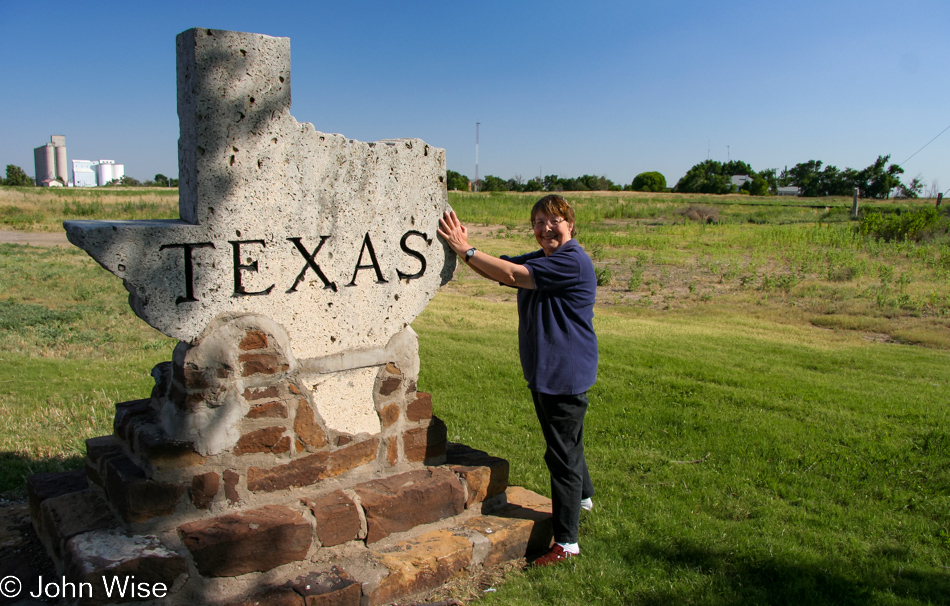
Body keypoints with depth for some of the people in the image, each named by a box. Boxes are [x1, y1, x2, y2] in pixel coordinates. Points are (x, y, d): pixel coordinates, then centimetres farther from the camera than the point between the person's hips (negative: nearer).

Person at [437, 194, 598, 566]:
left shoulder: (572, 262, -20)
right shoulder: (539, 261, 10)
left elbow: (510, 275, -26)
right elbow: (495, 271, 2)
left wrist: (466, 250, -22)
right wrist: (464, 248, -15)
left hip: (565, 374, -10)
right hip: (543, 372, 10)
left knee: (562, 452, -4)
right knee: (564, 442, 27)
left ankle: (566, 542, 6)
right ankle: (582, 496, 51)